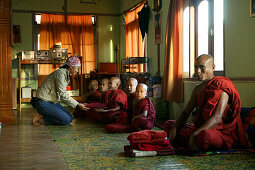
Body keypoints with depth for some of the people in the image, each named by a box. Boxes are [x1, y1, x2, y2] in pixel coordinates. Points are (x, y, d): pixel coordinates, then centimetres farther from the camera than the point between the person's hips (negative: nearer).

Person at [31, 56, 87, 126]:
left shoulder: (66, 75, 11)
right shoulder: (61, 73, -19)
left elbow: (63, 95, 14)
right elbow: (62, 94, -22)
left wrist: (77, 104, 7)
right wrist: (77, 105, -19)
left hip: (52, 101, 10)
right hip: (43, 102, -10)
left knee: (70, 118, 4)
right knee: (66, 120, -15)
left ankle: (43, 115, 5)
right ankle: (41, 116, -6)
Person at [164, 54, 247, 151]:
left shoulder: (221, 87, -14)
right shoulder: (198, 89, 12)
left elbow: (217, 118, -25)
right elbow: (185, 113, 13)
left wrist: (194, 134, -34)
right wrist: (174, 128, -7)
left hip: (222, 132, -8)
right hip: (201, 128, 8)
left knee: (205, 134, -43)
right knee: (168, 124, 7)